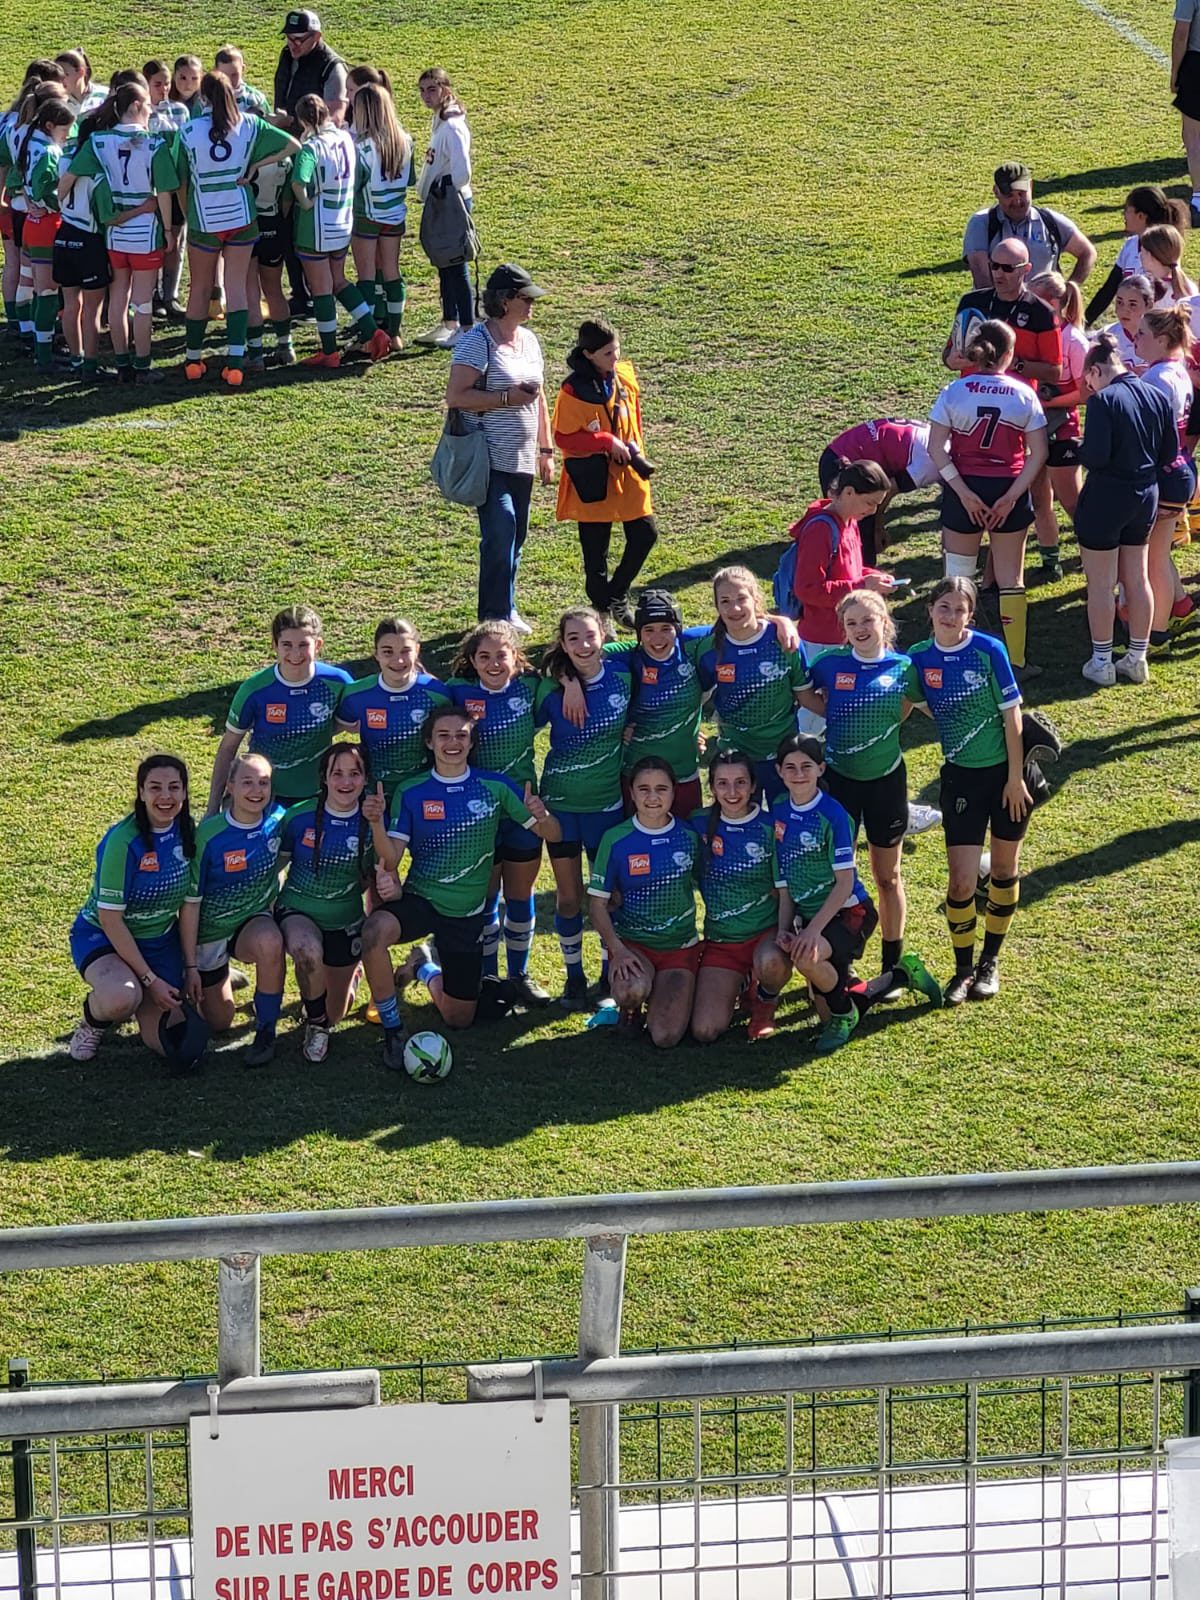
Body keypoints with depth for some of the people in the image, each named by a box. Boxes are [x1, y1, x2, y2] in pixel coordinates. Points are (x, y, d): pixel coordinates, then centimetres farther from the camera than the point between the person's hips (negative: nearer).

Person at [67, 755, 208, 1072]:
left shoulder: (189, 831, -7)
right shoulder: (123, 841, -26)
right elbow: (110, 918, -22)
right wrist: (149, 980, -20)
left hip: (161, 940, 5)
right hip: (103, 938, -5)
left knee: (170, 1044, -6)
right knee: (121, 999, -39)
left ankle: (138, 1003, 27)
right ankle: (94, 1019, -1)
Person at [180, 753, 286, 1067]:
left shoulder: (278, 819, -14)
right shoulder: (210, 834, -23)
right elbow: (191, 902, -16)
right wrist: (190, 966, -14)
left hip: (254, 922, 1)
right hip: (211, 931, -1)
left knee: (270, 942, -37)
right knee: (218, 1024, 9)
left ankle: (266, 1033, -18)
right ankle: (221, 976, 42)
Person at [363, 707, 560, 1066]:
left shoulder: (494, 787, -2)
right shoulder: (411, 793, -3)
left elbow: (550, 834, 0)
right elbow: (390, 858, -9)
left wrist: (541, 815, -24)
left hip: (467, 913, 2)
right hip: (419, 900, -2)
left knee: (459, 1020, 9)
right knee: (375, 930, -39)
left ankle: (424, 968, 42)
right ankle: (392, 1031, -19)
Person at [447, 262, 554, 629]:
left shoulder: (529, 339, 13)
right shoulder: (478, 341, -12)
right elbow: (455, 396, -18)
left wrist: (546, 450, 21)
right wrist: (507, 397, -20)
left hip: (522, 460, 8)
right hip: (489, 459, -8)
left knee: (514, 536, 11)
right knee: (500, 534, -13)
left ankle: (505, 612, 21)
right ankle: (497, 617, -9)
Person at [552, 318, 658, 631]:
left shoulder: (625, 376, 2)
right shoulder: (574, 389, -16)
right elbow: (564, 437, -14)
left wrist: (636, 451, 5)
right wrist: (607, 442, -21)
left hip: (627, 471, 5)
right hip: (593, 478, -5)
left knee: (645, 534, 5)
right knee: (596, 551, 4)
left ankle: (617, 597, 23)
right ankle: (603, 611, 18)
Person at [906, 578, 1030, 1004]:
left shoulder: (989, 651, -14)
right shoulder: (918, 659, -6)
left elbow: (1011, 715, -10)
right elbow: (920, 705, 11)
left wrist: (1015, 777, -10)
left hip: (1005, 771, -1)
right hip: (961, 776, 1)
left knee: (1004, 867, 11)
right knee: (962, 880, -5)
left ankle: (990, 962, 27)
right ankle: (963, 968, 13)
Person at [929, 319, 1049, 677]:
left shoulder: (954, 392, -6)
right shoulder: (1024, 395, -4)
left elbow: (936, 447, -11)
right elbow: (1038, 453, -8)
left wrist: (963, 493, -12)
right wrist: (1011, 497, -9)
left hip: (964, 490, 0)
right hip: (1009, 492, 1)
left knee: (958, 576, 11)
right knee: (1011, 579, 10)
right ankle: (1016, 660, 13)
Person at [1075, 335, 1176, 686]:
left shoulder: (1103, 400, -19)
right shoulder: (1159, 398, 1)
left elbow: (1095, 456, -23)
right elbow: (1170, 453, 4)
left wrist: (1079, 450, -2)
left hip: (1106, 498, -6)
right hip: (1146, 498, 7)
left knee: (1101, 583, 5)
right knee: (1138, 579, 16)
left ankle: (1101, 663, 12)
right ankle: (1137, 659, 24)